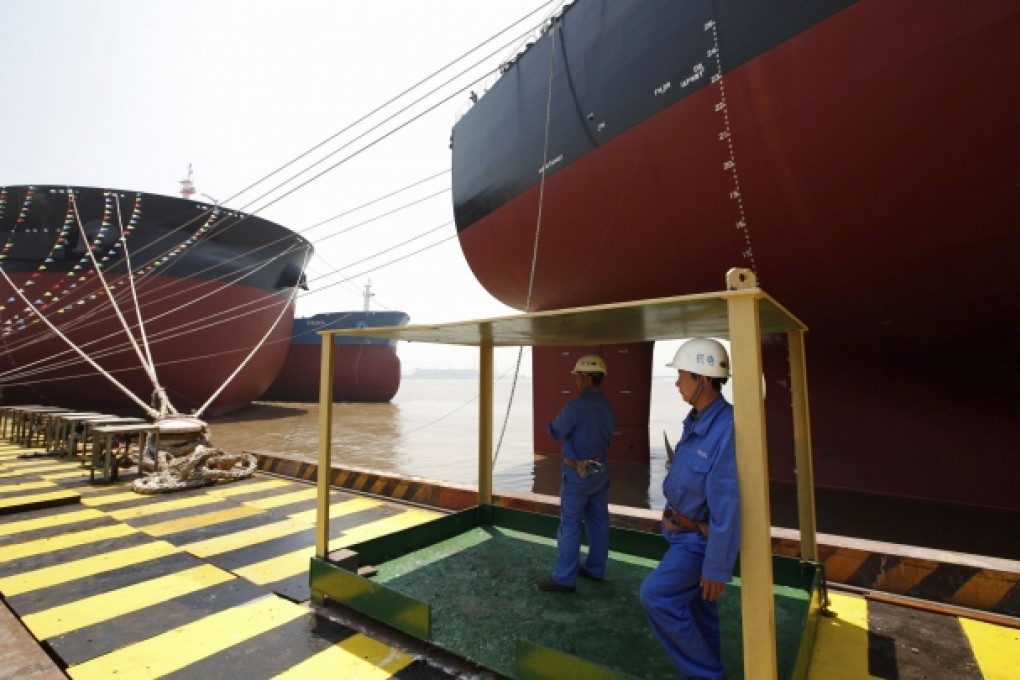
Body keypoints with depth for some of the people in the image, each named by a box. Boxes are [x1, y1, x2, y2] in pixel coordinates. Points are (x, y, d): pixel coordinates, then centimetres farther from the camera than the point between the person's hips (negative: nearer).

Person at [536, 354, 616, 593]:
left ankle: (564, 578, 9)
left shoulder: (576, 406, -21)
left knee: (570, 526, 1)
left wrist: (560, 417, 12)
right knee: (598, 522, 16)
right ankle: (595, 568, 30)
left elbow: (555, 432, -9)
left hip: (578, 472, -8)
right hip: (601, 469, 8)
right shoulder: (608, 408, 4)